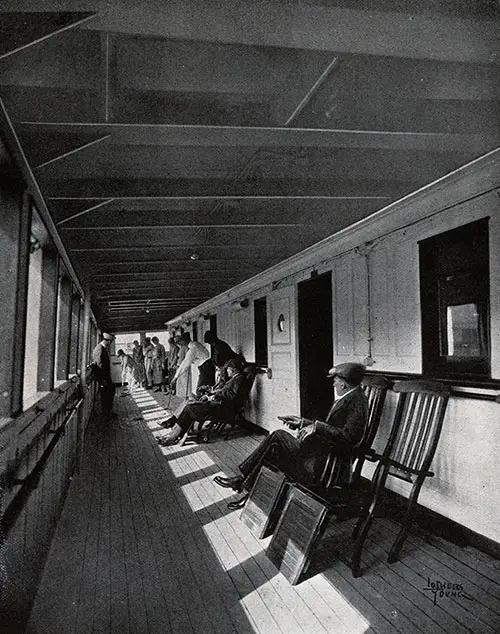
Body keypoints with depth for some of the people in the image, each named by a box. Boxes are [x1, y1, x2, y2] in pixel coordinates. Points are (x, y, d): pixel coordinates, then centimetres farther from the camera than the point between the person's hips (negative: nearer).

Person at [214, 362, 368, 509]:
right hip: (323, 449, 9)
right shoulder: (347, 398, 13)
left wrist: (317, 426, -24)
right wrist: (303, 422, 12)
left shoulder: (357, 401, -16)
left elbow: (349, 436, -27)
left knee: (278, 437, -12)